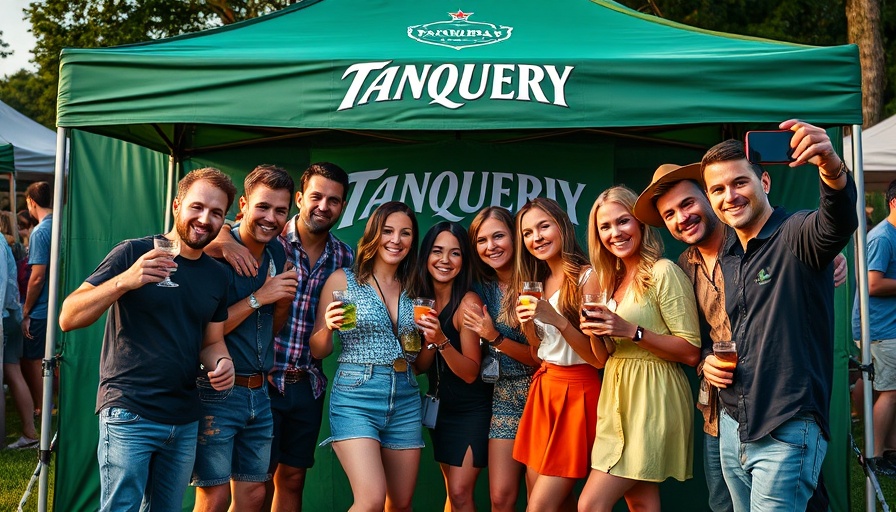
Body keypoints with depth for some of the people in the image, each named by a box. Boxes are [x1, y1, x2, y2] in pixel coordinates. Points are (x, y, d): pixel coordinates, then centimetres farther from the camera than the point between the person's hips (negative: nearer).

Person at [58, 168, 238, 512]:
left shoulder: (217, 276, 8)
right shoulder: (134, 253, -8)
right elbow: (68, 319, -13)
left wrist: (222, 362, -7)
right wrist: (124, 281, -29)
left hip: (185, 422, 6)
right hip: (129, 416, -5)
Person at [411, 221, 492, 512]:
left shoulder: (468, 302, -19)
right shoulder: (420, 299, -2)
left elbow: (470, 373, -20)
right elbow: (419, 367, -2)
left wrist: (442, 340, -35)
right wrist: (429, 341, -21)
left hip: (472, 409, -6)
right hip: (440, 406, 6)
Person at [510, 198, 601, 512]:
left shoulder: (588, 277, -12)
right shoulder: (538, 282, 11)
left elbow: (599, 358, -15)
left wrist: (558, 320, -27)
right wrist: (527, 323, -5)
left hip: (577, 392, -7)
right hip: (543, 388, 7)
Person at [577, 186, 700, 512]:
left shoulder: (663, 271, -12)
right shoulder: (612, 280, 13)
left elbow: (691, 352, -15)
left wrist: (631, 330, -22)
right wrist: (595, 333, -5)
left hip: (652, 400, -8)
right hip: (617, 399, 8)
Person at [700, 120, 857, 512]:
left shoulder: (796, 236, -11)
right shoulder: (723, 257, 10)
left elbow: (837, 221, -36)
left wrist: (832, 167, -56)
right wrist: (707, 361, 3)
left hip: (787, 432, -7)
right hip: (733, 427, 7)